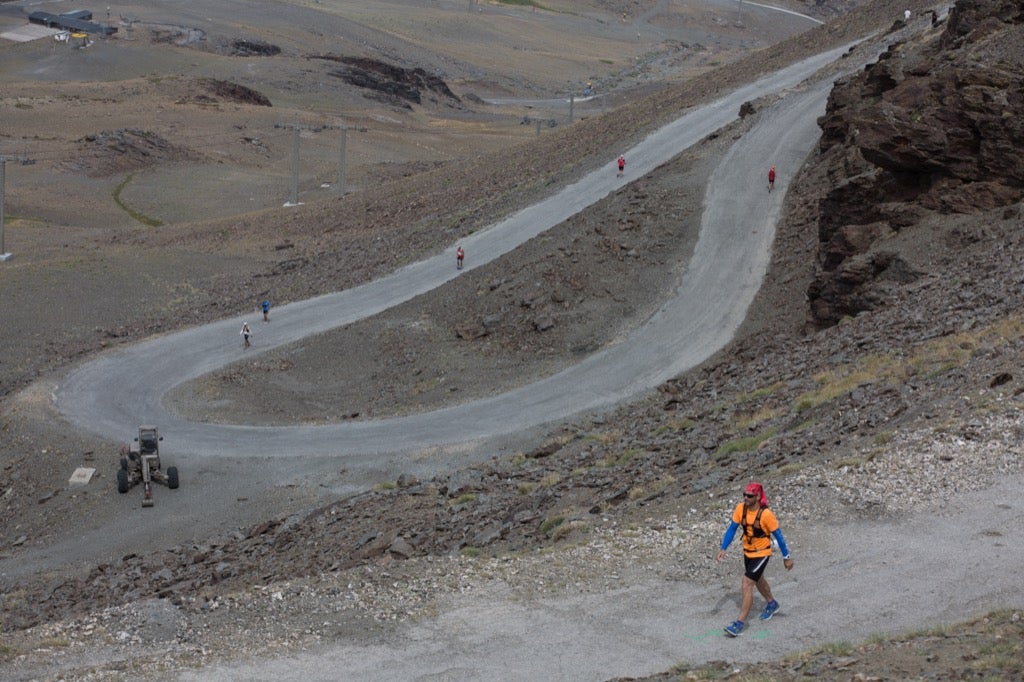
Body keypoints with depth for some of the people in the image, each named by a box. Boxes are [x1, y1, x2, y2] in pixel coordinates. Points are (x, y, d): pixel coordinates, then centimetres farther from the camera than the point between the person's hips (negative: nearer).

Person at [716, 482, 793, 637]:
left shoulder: (766, 514, -25)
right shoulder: (740, 509, -12)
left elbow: (778, 535, -16)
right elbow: (732, 528, -5)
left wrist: (786, 557, -10)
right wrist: (723, 549, -14)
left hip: (761, 554, -7)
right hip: (747, 552, 7)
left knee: (747, 586, -13)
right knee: (758, 581, 28)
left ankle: (740, 622, -8)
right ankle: (772, 604, 54)